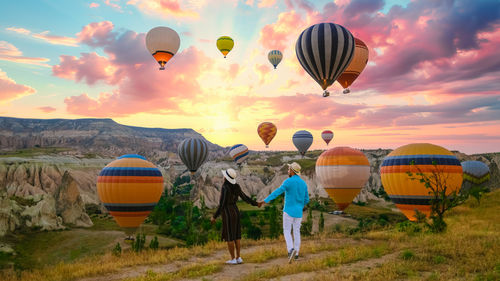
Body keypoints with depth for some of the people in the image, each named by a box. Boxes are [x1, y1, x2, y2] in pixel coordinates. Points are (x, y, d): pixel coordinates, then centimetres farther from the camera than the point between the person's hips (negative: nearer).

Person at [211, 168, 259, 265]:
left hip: (227, 214, -7)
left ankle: (233, 259, 8)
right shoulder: (236, 186, 3)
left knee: (229, 237, 3)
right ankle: (238, 258, 15)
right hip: (235, 212, 7)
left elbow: (221, 204, -20)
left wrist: (214, 217, -13)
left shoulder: (225, 188, -18)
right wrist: (256, 203, 24)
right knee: (236, 236, 13)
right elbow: (245, 197, 9)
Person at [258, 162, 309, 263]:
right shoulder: (303, 183, 6)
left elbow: (276, 192, -24)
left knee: (287, 232, 3)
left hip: (289, 211, -5)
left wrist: (265, 201, -28)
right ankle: (296, 254, 16)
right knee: (296, 232, 13)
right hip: (298, 212, 5)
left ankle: (291, 250, -18)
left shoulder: (288, 181, -13)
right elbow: (306, 200, 11)